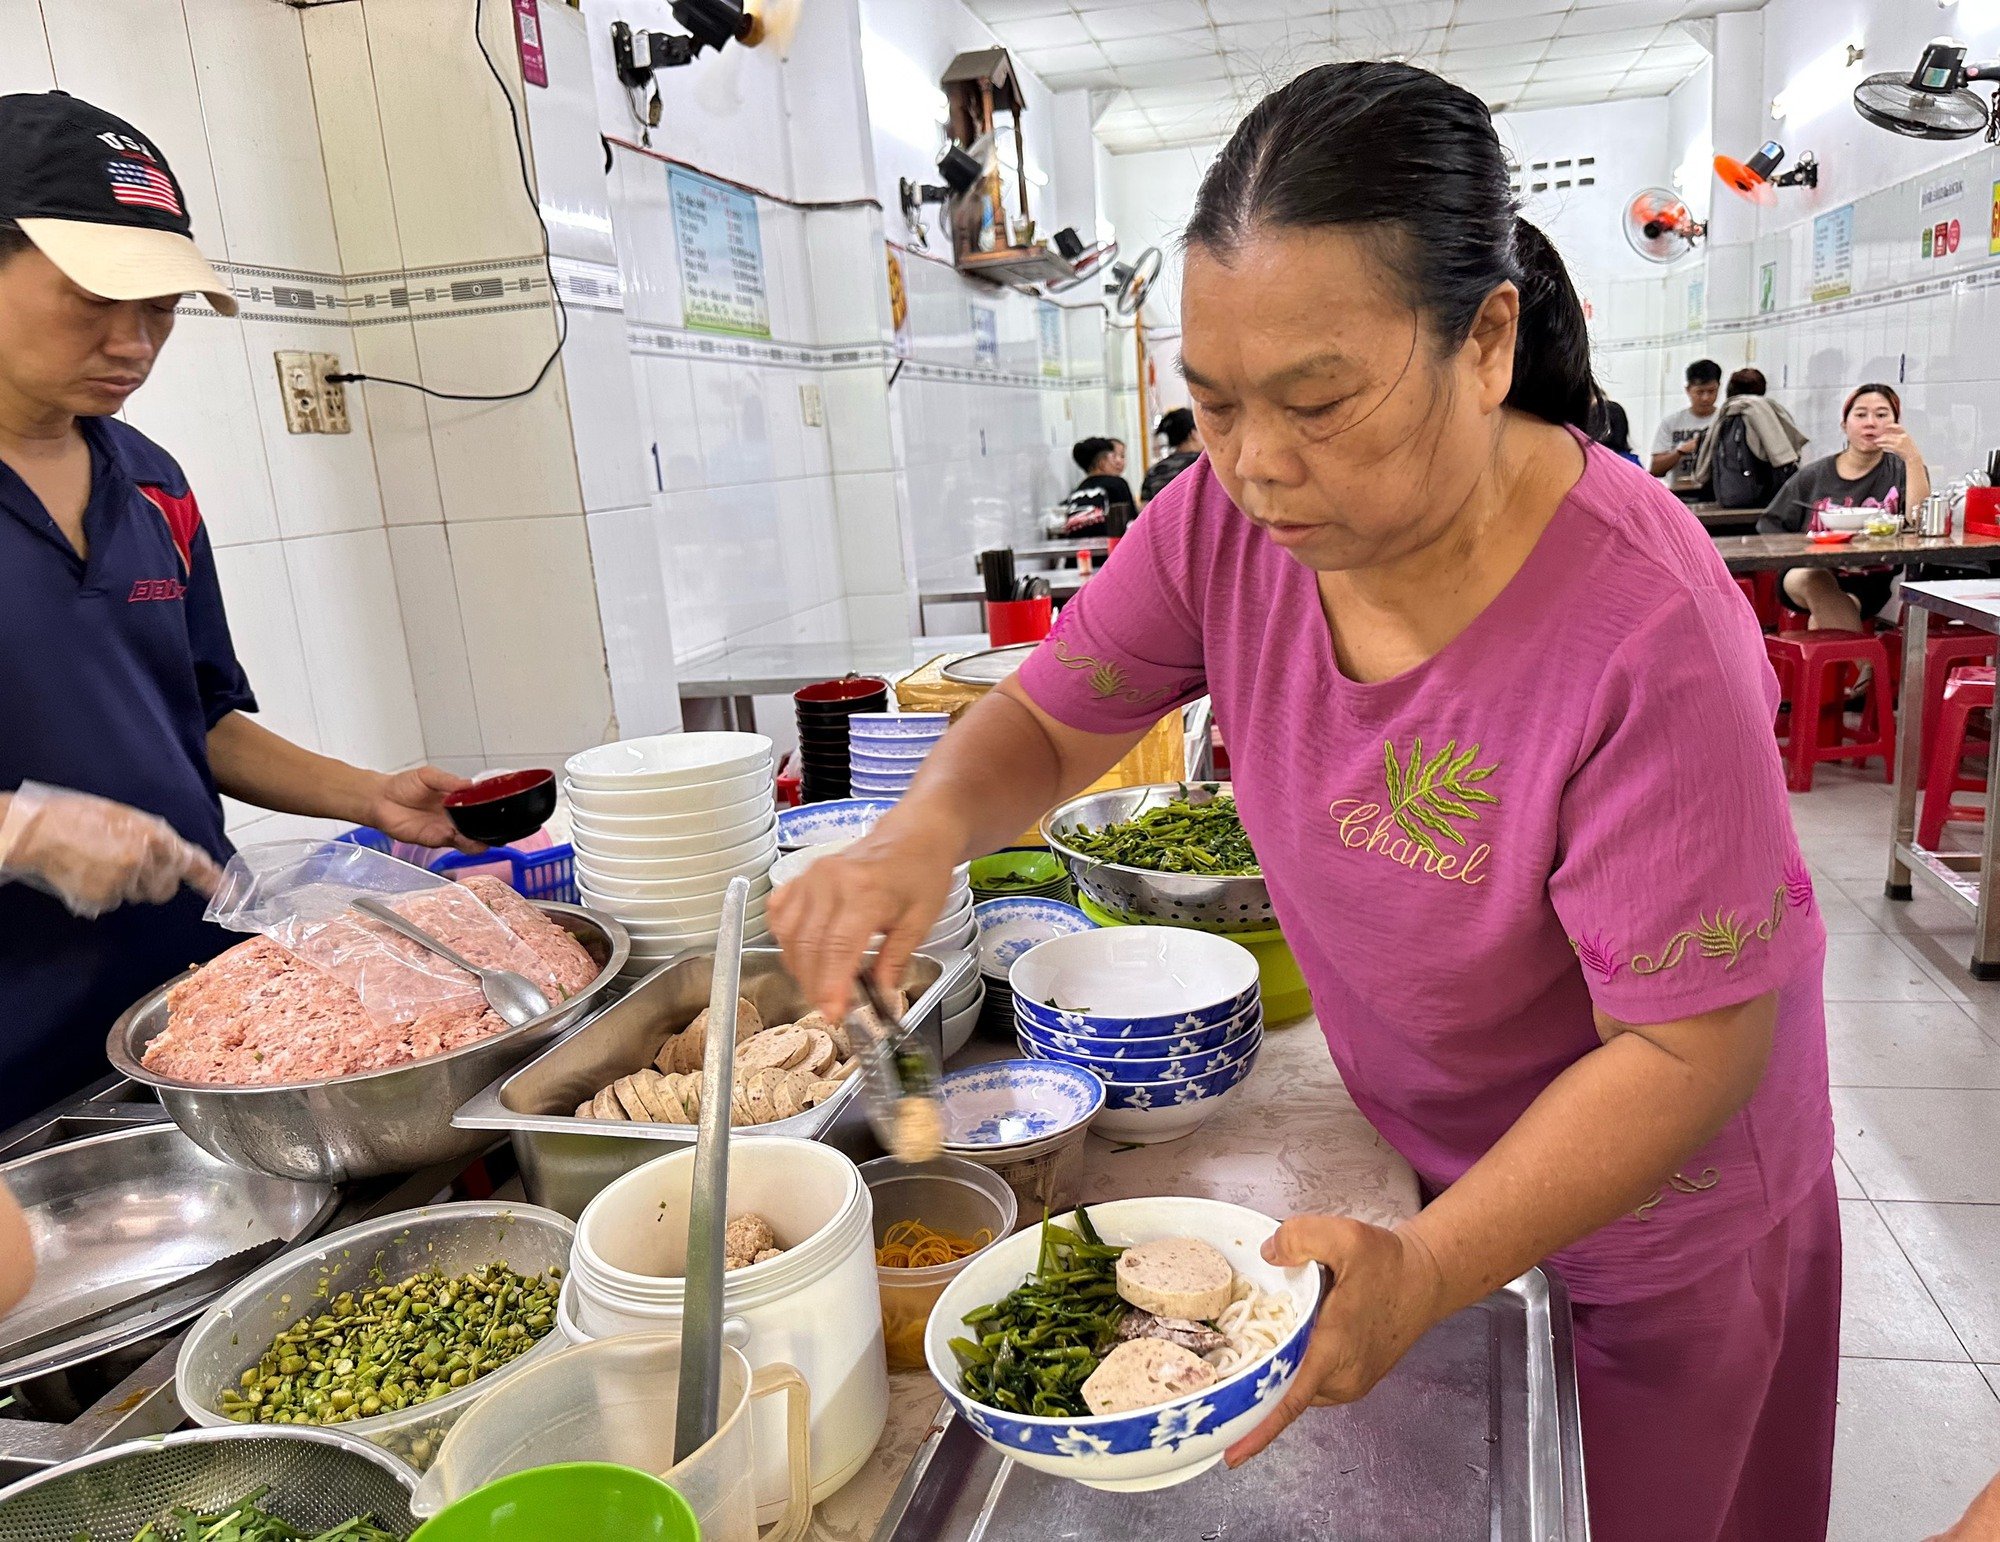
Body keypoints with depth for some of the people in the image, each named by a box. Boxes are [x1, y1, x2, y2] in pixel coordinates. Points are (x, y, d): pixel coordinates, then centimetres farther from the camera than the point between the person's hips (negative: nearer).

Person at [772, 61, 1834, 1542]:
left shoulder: (1643, 629, -35)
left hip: (1649, 1223, -4)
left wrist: (1428, 1272, -40)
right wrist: (929, 823, -30)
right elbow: (1045, 723, -8)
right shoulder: (1229, 518, -18)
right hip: (1404, 1158, 5)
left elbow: (1688, 1048, -28)